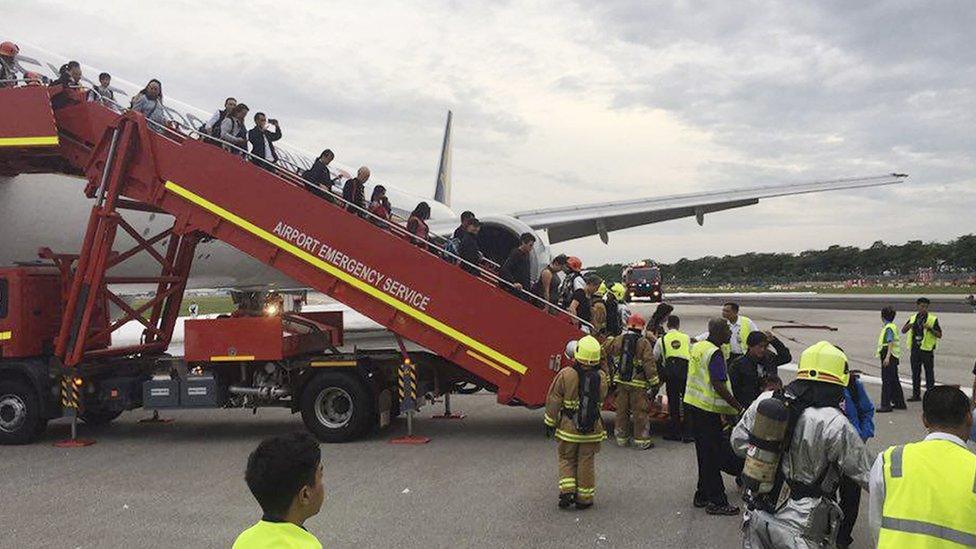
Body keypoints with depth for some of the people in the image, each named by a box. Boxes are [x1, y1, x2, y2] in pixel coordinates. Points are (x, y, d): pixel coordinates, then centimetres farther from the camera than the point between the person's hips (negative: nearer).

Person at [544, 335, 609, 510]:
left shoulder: (565, 375, -14)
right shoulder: (601, 377, -8)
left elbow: (553, 402, -9)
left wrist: (550, 423, 3)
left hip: (568, 427, -1)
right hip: (592, 430, 1)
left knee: (566, 459, 16)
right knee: (586, 463, 11)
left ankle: (567, 491, 3)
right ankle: (584, 498, 18)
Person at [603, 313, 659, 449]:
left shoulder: (617, 340, 4)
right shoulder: (644, 343, -9)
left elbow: (604, 352, 13)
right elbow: (649, 364, -12)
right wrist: (654, 383, -9)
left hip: (620, 382, 4)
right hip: (638, 383, -4)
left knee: (621, 410, 13)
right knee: (639, 412, 3)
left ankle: (621, 438, 21)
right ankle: (641, 440, 7)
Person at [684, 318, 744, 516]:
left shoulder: (697, 347, 11)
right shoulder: (714, 353, -18)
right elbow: (718, 385, -24)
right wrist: (738, 407, -17)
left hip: (691, 403, 9)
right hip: (707, 410, -9)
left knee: (704, 453, 16)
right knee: (714, 455, -2)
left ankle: (703, 495, 23)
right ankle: (716, 502, 3)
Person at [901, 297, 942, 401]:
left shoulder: (933, 319, -2)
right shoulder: (913, 318, 10)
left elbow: (939, 335, -5)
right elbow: (903, 331, 9)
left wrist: (930, 329, -21)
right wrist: (909, 325, -12)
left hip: (927, 349, -4)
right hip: (915, 349, 4)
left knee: (929, 373, 1)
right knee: (915, 373, 9)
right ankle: (916, 395, 17)